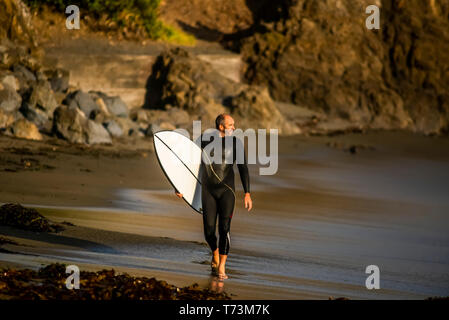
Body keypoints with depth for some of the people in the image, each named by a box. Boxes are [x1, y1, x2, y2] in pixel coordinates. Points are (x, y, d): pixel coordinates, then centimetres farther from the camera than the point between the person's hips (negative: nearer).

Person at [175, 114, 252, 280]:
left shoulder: (235, 143, -3)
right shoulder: (204, 140, 0)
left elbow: (243, 168, -3)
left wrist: (247, 193, -10)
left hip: (227, 191, -1)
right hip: (208, 191, 1)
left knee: (224, 229, -14)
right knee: (209, 230, 0)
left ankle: (222, 267, -6)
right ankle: (215, 253, 33)